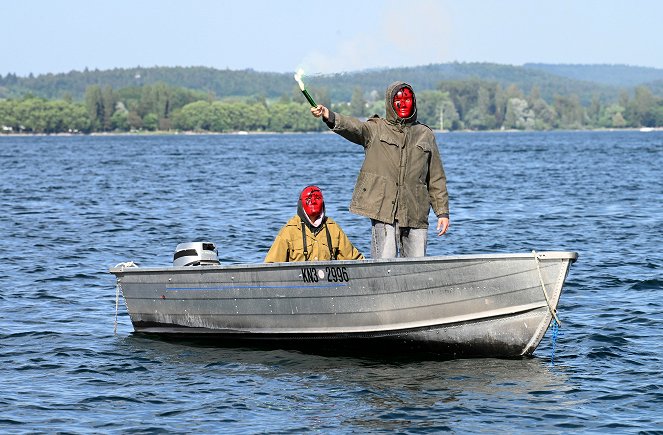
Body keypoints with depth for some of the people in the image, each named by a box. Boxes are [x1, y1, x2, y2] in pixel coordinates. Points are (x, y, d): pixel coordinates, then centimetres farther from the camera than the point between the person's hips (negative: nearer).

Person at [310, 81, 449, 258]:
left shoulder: (425, 134, 17)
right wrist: (330, 117, -35)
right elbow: (353, 127, -14)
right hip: (383, 209, -3)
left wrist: (442, 212, 13)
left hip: (416, 215, 3)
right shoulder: (375, 129, 8)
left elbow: (437, 178, 19)